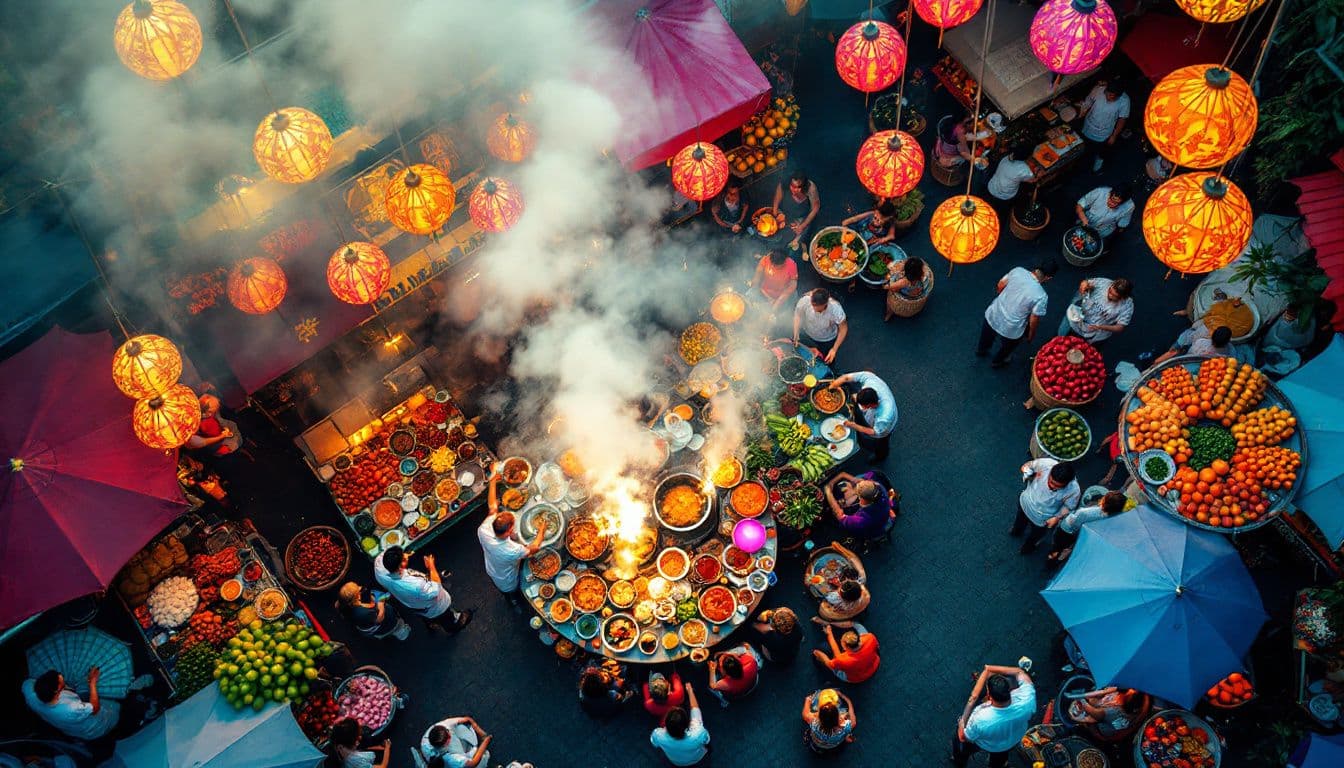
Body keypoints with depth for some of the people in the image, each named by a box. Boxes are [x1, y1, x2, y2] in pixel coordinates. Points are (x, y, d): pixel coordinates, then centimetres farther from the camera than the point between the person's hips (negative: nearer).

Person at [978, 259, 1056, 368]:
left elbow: (1000, 286, 0)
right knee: (1007, 346, 34)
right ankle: (997, 362, 61)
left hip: (992, 315, 4)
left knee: (988, 334, 39)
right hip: (1009, 329, -4)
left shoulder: (1018, 270, -17)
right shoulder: (1041, 296, -28)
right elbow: (1034, 321, -17)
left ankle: (981, 350, 68)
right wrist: (1031, 335, 4)